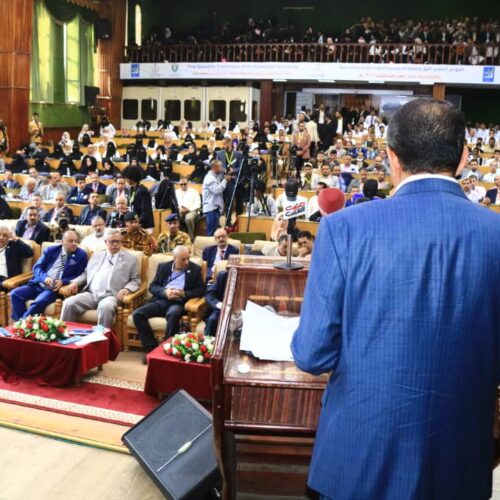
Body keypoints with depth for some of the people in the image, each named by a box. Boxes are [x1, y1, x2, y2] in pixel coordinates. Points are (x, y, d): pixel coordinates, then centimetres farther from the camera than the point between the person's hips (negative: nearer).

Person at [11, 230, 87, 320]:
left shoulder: (81, 255, 1)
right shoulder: (51, 250, 10)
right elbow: (37, 267, 7)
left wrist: (63, 282, -17)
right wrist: (44, 277, -14)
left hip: (55, 289, -4)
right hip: (39, 284, 4)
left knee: (38, 302, -32)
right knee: (15, 294, -16)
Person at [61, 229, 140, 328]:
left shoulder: (130, 259, 11)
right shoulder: (97, 255, 23)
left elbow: (136, 280, 8)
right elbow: (86, 273, 26)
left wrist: (127, 289, -13)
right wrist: (75, 282, 6)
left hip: (110, 295, -4)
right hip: (91, 293, 4)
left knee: (105, 307, -39)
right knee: (69, 303, -22)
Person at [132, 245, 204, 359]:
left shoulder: (195, 269, 6)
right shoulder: (163, 267, 12)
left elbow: (201, 290, 1)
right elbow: (152, 286, 9)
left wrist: (184, 294, -15)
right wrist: (164, 292, -12)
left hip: (179, 303, -3)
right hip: (161, 300, 3)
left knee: (173, 313, -39)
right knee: (137, 314, -20)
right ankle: (152, 348, -15)